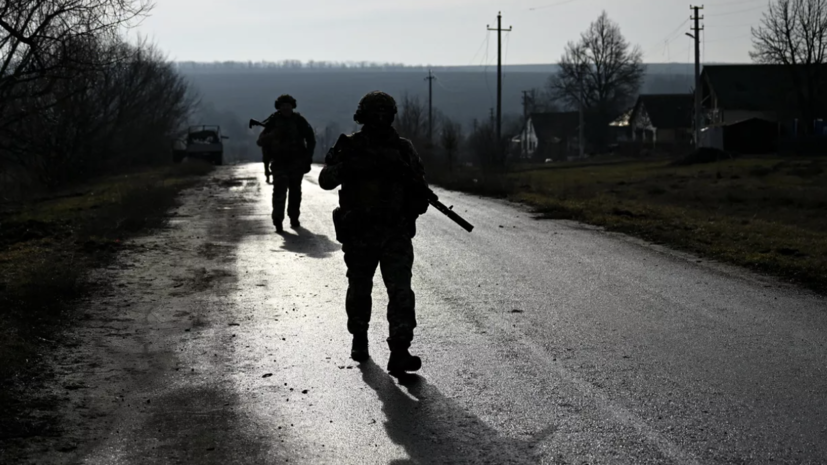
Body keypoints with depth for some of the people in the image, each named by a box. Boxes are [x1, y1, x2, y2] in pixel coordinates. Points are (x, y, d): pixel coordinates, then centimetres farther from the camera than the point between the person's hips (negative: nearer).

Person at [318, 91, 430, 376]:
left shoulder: (404, 149, 5)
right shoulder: (349, 147, 0)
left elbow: (419, 187, 15)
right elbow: (326, 180, -10)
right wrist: (349, 166, -26)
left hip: (396, 233, 0)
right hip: (358, 233, 0)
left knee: (401, 291, -13)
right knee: (359, 289, 15)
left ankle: (399, 352, -17)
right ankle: (359, 340, 36)